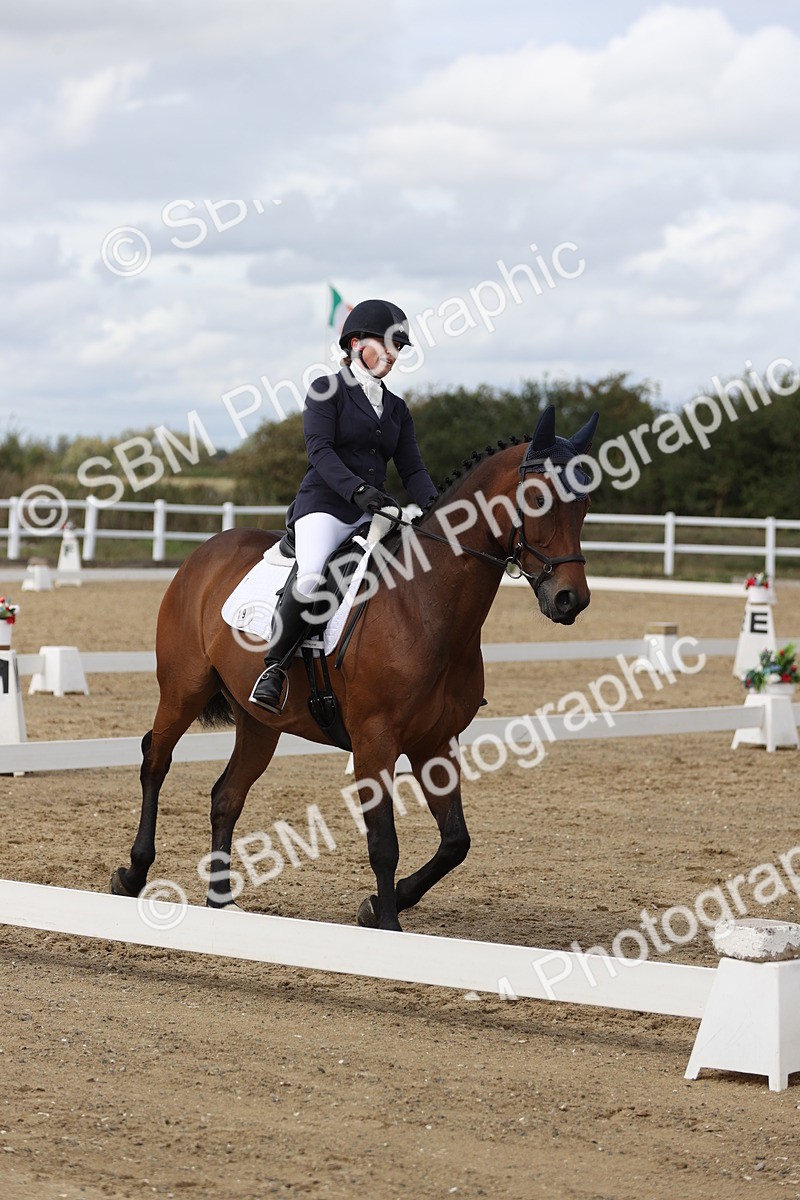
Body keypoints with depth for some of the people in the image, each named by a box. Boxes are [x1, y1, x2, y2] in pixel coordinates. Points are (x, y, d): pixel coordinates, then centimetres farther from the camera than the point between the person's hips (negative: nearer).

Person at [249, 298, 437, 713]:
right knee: (311, 578, -33)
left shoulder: (396, 408, 20)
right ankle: (274, 668, -19)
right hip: (324, 505, -6)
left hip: (374, 513, 6)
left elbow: (412, 467, 13)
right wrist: (357, 489, -26)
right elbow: (320, 450, -11)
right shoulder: (326, 390, 3)